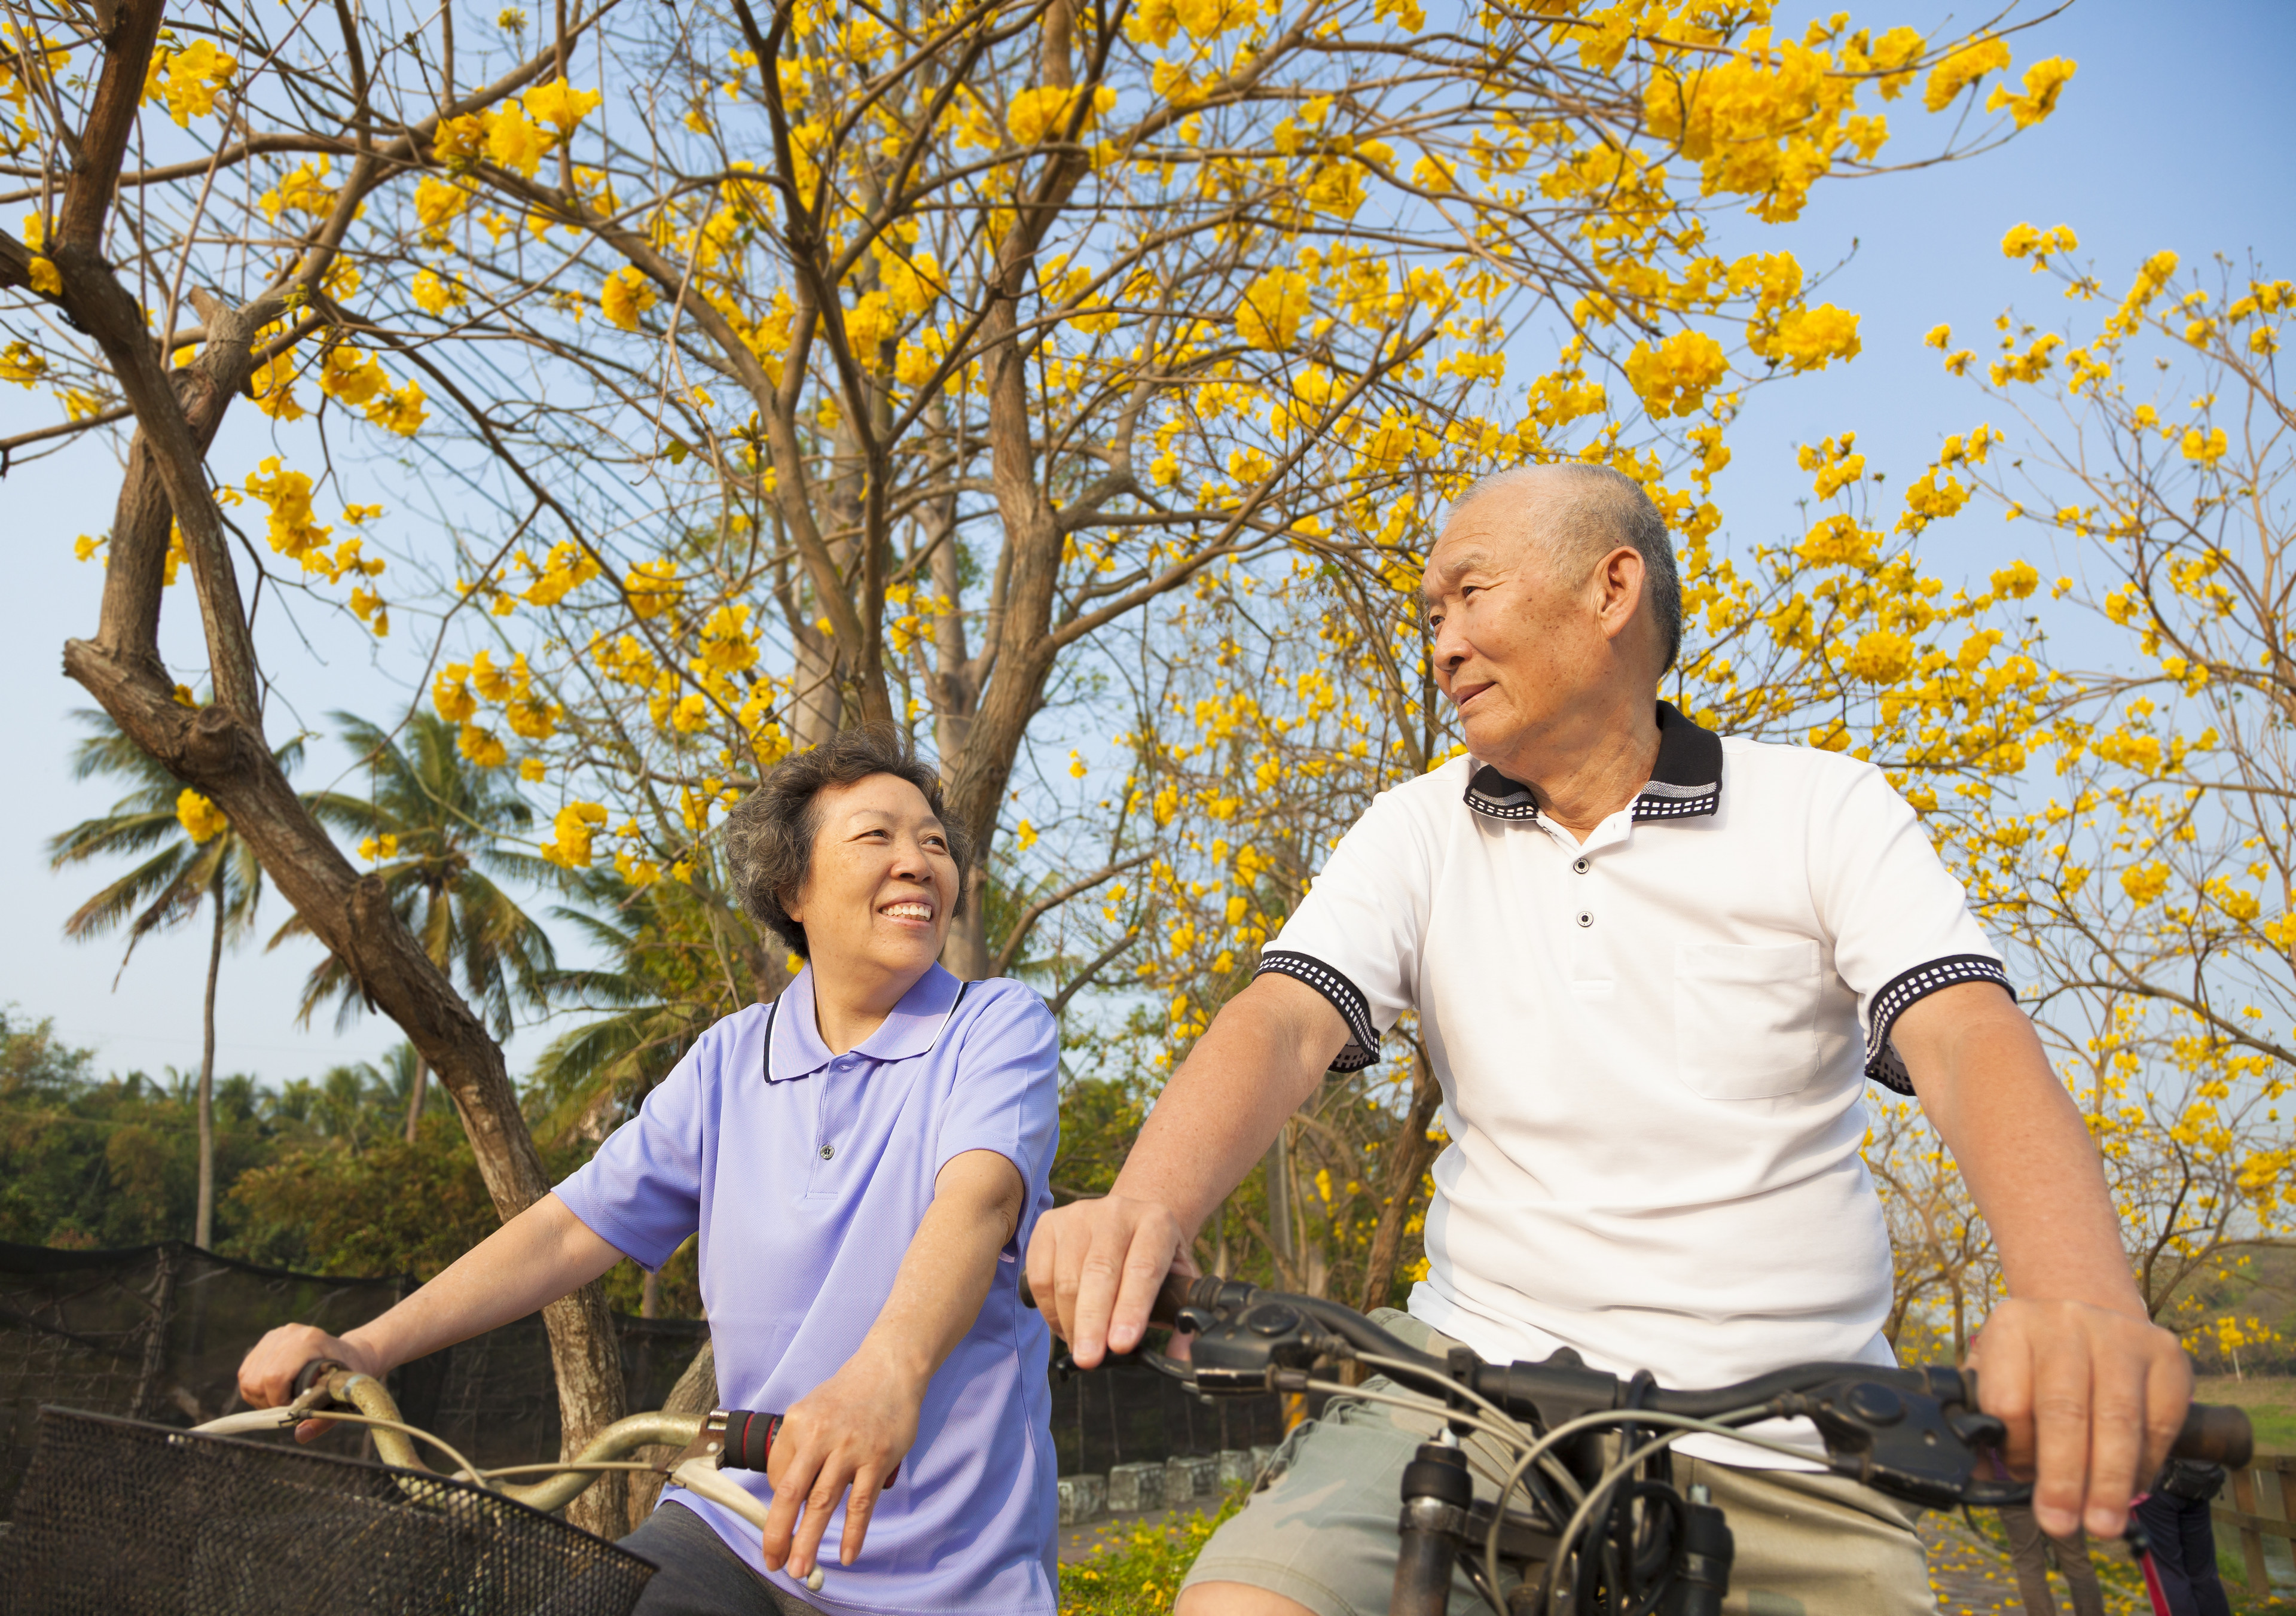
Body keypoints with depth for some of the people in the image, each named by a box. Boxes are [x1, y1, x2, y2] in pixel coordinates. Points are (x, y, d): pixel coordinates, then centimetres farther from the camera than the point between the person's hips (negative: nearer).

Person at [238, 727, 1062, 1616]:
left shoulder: (999, 1025, -9)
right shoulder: (730, 1060, 5)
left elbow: (978, 1197, -28)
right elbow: (574, 1226, 5)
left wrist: (887, 1373, -47)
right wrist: (366, 1347, -5)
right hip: (738, 1521, 3)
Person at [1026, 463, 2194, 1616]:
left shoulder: (1826, 812, 0)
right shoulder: (1419, 834, 5)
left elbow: (1971, 1040, -14)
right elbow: (1283, 1022, -9)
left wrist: (2079, 1304, -35)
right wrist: (1146, 1206, -30)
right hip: (1482, 1376, 1)